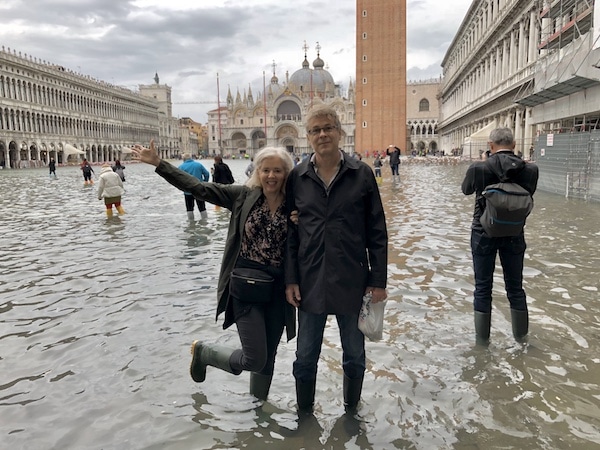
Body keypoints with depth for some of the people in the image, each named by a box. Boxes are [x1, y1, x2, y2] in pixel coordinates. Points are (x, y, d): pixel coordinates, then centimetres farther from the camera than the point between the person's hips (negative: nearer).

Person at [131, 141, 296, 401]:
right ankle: (203, 352, 25)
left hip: (278, 289, 3)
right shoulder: (243, 196, -5)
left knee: (268, 357, 16)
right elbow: (199, 188, -6)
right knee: (254, 358, -4)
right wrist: (158, 163, -8)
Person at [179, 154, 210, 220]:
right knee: (202, 208, 10)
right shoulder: (199, 164, 2)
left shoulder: (181, 167, -2)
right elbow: (207, 174, 0)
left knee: (189, 209, 11)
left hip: (188, 191, -1)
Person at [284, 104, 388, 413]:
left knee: (354, 356, 16)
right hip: (310, 283, 1)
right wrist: (291, 280, -2)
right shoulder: (297, 177, 1)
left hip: (353, 283, 0)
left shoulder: (362, 174, -3)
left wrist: (378, 280, -3)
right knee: (305, 358, 13)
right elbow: (290, 233, 3)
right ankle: (304, 414, 35)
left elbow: (377, 232, -1)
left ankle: (351, 411, 39)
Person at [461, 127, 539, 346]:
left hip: (484, 234, -2)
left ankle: (482, 337, 20)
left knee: (483, 287, 10)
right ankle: (521, 334, 31)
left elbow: (466, 190, 4)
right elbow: (529, 192, 9)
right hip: (514, 235, 2)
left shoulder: (479, 168, -16)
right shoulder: (530, 170, -9)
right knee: (515, 286, 17)